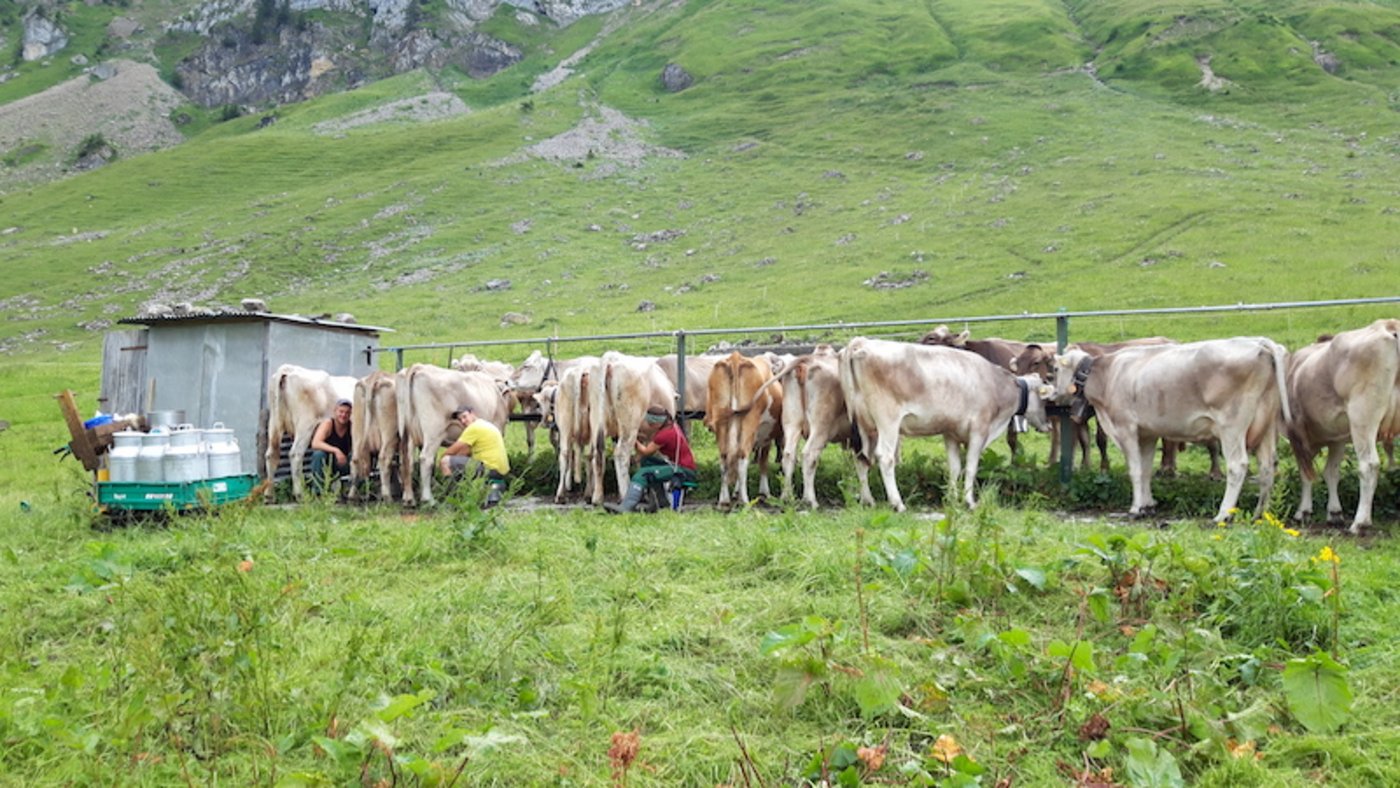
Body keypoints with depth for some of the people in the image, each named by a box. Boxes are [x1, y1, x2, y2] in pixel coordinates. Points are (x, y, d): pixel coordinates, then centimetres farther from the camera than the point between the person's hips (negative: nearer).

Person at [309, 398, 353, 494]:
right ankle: (316, 492, -24)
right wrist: (335, 450, -45)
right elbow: (315, 444, -33)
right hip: (325, 464, -2)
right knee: (319, 454, -34)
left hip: (341, 464, 2)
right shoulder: (328, 424, -18)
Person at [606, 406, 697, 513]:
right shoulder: (671, 425, 6)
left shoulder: (665, 434, -20)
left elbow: (645, 452, -5)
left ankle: (626, 506, -26)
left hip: (684, 472, -9)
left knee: (643, 473, -15)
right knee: (646, 461, 10)